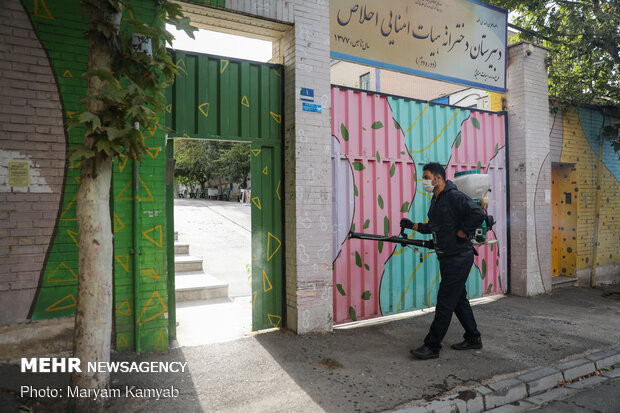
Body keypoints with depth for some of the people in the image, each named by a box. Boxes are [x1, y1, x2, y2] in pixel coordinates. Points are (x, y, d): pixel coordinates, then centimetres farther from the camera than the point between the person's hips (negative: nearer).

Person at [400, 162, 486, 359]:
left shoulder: (454, 197, -17)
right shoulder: (436, 200, 13)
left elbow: (478, 214, -27)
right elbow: (433, 227, 21)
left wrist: (462, 233, -19)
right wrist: (412, 225, 11)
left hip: (459, 258, -10)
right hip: (448, 257, 10)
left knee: (445, 302, -4)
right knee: (458, 299, 18)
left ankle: (432, 347, 4)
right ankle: (473, 338, 32)